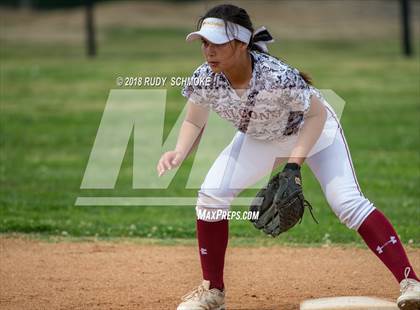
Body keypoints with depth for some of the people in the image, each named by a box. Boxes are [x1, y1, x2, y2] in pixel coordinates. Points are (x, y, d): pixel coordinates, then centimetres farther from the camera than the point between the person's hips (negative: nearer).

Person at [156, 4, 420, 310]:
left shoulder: (277, 77, -40)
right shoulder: (204, 79, -26)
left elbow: (317, 114, -25)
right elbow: (194, 123, -7)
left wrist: (294, 164, -33)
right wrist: (179, 153, -28)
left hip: (313, 130, -5)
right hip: (258, 139, 5)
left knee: (347, 202, -21)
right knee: (210, 195, -10)